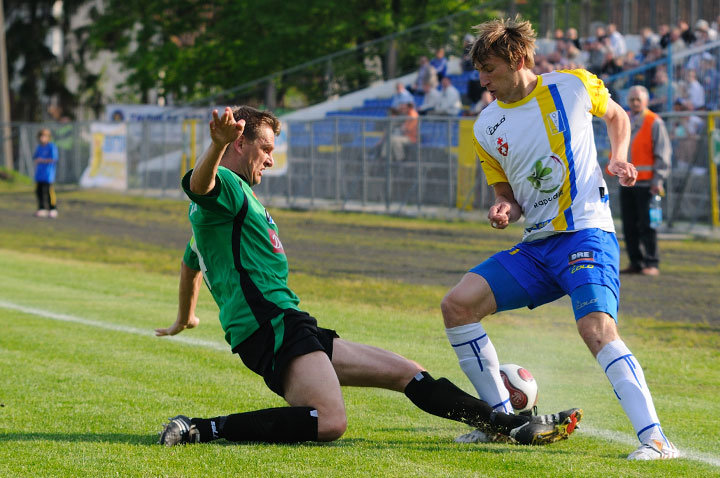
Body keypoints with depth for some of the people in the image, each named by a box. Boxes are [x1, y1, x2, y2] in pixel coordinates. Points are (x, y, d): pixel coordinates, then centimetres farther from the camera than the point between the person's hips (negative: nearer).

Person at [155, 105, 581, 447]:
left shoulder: (237, 196, 27)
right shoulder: (225, 185, -5)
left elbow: (191, 263, 43)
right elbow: (198, 185, -33)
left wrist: (184, 319, 60)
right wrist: (218, 145, -55)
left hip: (291, 328, 11)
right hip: (272, 328, -11)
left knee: (406, 373, 11)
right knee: (329, 422, -32)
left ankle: (511, 425, 13)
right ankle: (201, 430, -26)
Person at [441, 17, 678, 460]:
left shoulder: (573, 87, -3)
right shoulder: (487, 127, 7)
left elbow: (617, 115, 18)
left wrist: (618, 159, 1)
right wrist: (504, 209, -7)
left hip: (587, 232, -5)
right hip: (535, 246, 6)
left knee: (597, 329, -28)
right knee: (457, 305, -8)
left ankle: (656, 439, -31)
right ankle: (503, 419, 3)